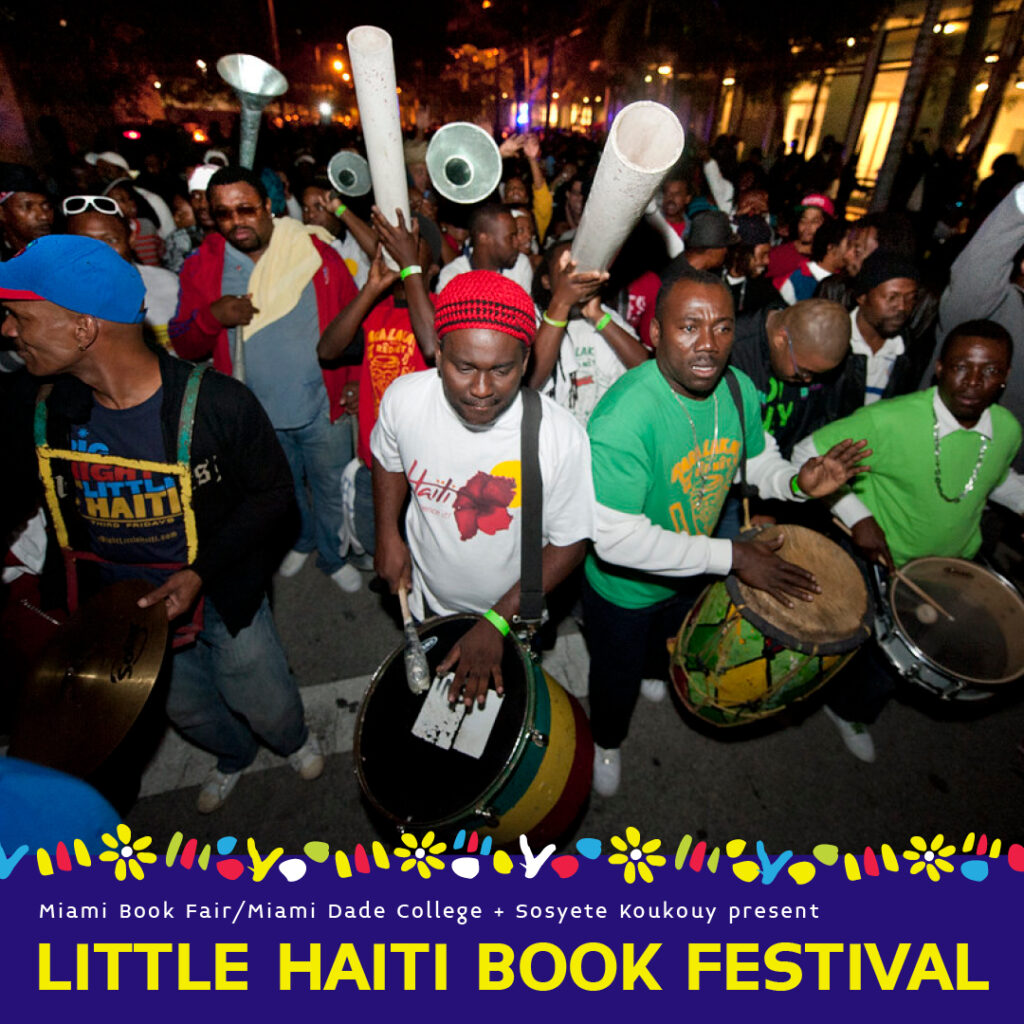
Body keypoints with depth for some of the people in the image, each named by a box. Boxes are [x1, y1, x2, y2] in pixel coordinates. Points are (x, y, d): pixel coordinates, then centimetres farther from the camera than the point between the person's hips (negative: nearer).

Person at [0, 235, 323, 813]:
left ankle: (294, 739, 52)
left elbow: (273, 494, -16)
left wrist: (202, 572, -22)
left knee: (266, 706, 15)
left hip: (222, 593, -4)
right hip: (122, 600, 5)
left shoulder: (216, 405, -26)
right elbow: (53, 507, 8)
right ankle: (234, 755, 59)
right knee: (186, 709, 26)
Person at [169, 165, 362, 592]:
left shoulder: (315, 252, -7)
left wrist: (353, 378, -9)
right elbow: (183, 344, -1)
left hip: (323, 408, -2)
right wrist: (212, 316, -21)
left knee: (331, 490, 13)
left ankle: (333, 555, 39)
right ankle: (302, 540, 52)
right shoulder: (203, 266, -2)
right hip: (258, 414, 3)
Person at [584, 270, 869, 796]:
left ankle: (651, 673, 72)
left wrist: (798, 482, -17)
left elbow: (757, 458, 6)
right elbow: (616, 539, -37)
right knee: (617, 678, 22)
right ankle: (606, 740, 56)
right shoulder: (623, 416, -37)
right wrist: (732, 556, -33)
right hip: (624, 587, -6)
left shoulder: (738, 389, -14)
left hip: (690, 571, 6)